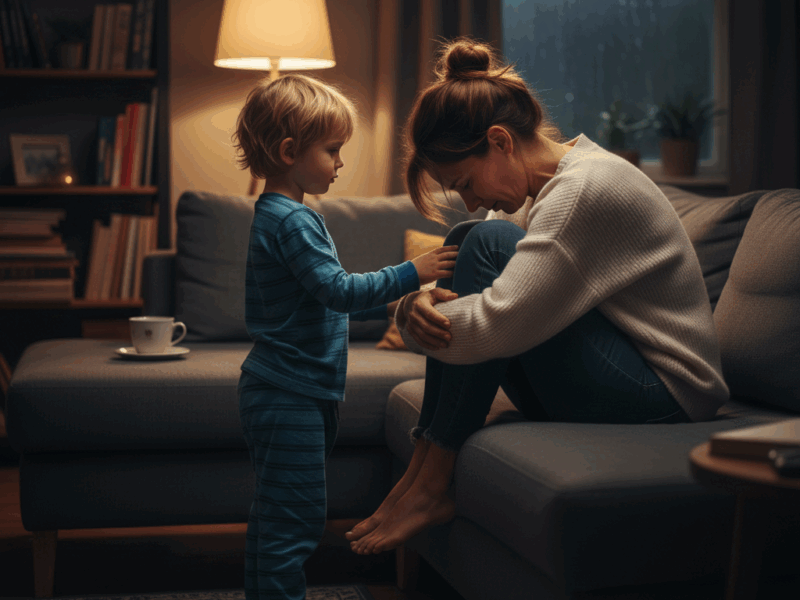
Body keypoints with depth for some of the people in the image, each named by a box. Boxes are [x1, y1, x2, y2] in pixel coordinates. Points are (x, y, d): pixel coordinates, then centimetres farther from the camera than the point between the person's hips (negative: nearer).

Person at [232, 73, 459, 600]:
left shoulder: (281, 215, 17)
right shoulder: (292, 221, -18)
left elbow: (322, 298, 25)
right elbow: (338, 290, -24)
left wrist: (386, 304, 21)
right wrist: (411, 274, -19)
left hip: (292, 391, 11)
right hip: (289, 396, -11)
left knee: (280, 518, 18)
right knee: (293, 520, -6)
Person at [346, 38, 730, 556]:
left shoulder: (586, 188, -20)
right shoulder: (538, 188, 10)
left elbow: (497, 325, -29)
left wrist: (416, 320, -12)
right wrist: (419, 305, -16)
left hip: (663, 396, -10)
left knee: (490, 244, -20)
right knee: (463, 243, 1)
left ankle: (430, 484, -16)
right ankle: (421, 467, -4)